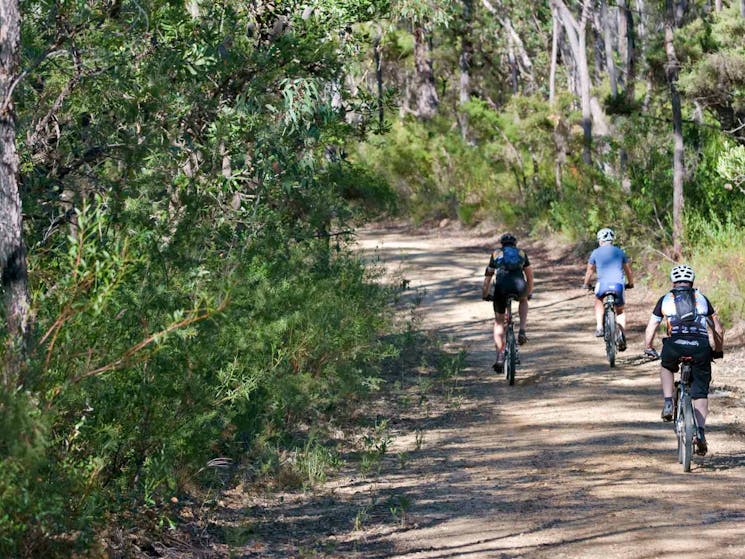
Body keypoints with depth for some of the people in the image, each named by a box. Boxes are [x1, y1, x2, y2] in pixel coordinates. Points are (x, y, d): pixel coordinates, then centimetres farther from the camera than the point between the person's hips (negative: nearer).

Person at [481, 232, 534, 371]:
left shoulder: (496, 254, 24)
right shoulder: (521, 253, 25)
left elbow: (487, 277, 26)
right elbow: (530, 275, 31)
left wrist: (485, 295, 37)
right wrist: (529, 293, 46)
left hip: (501, 287, 0)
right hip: (519, 287, 0)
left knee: (498, 322, 16)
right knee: (523, 301, 37)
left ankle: (500, 355, 3)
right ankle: (522, 331, 16)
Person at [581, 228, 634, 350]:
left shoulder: (596, 252, 12)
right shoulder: (620, 252, 16)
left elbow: (590, 270, 21)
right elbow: (628, 270, 23)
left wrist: (585, 284, 37)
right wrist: (630, 283, 41)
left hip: (603, 284, -1)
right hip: (618, 284, 2)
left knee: (598, 301, 30)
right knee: (620, 311, 20)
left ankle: (599, 327, 11)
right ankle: (622, 336, 2)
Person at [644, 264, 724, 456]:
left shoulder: (665, 299, 21)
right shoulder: (702, 298, 24)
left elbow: (650, 328, 21)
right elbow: (718, 330, 25)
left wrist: (649, 349, 35)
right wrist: (718, 351, 38)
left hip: (674, 344, -1)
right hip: (700, 345, 1)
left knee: (666, 367, 33)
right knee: (700, 393, 10)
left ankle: (668, 404, 15)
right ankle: (700, 431, -7)